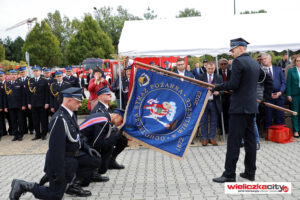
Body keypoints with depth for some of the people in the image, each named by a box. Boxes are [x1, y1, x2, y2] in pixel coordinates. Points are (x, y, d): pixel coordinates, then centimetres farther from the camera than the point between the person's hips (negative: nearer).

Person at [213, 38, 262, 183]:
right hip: (252, 107, 9)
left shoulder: (238, 62, -12)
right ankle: (250, 172, 18)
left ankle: (229, 174, -1)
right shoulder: (255, 63, 15)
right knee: (250, 140, 11)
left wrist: (217, 87, -5)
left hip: (240, 107, -9)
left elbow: (233, 84, -18)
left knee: (233, 141, -5)